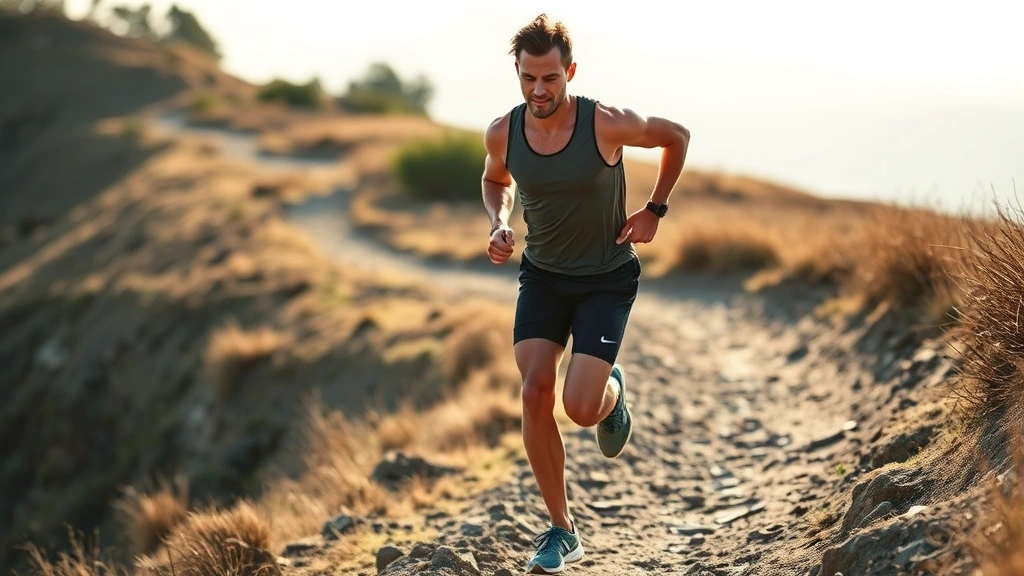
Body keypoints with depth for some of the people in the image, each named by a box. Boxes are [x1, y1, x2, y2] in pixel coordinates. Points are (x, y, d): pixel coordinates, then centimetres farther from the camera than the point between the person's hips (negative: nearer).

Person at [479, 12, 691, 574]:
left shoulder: (607, 124, -22)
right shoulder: (502, 133, -11)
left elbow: (677, 136, -2)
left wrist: (654, 210, -2)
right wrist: (499, 223, -7)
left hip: (607, 279, -3)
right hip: (541, 275, 3)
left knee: (581, 407, -15)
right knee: (535, 394, -10)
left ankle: (613, 390, 26)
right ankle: (562, 529, 6)